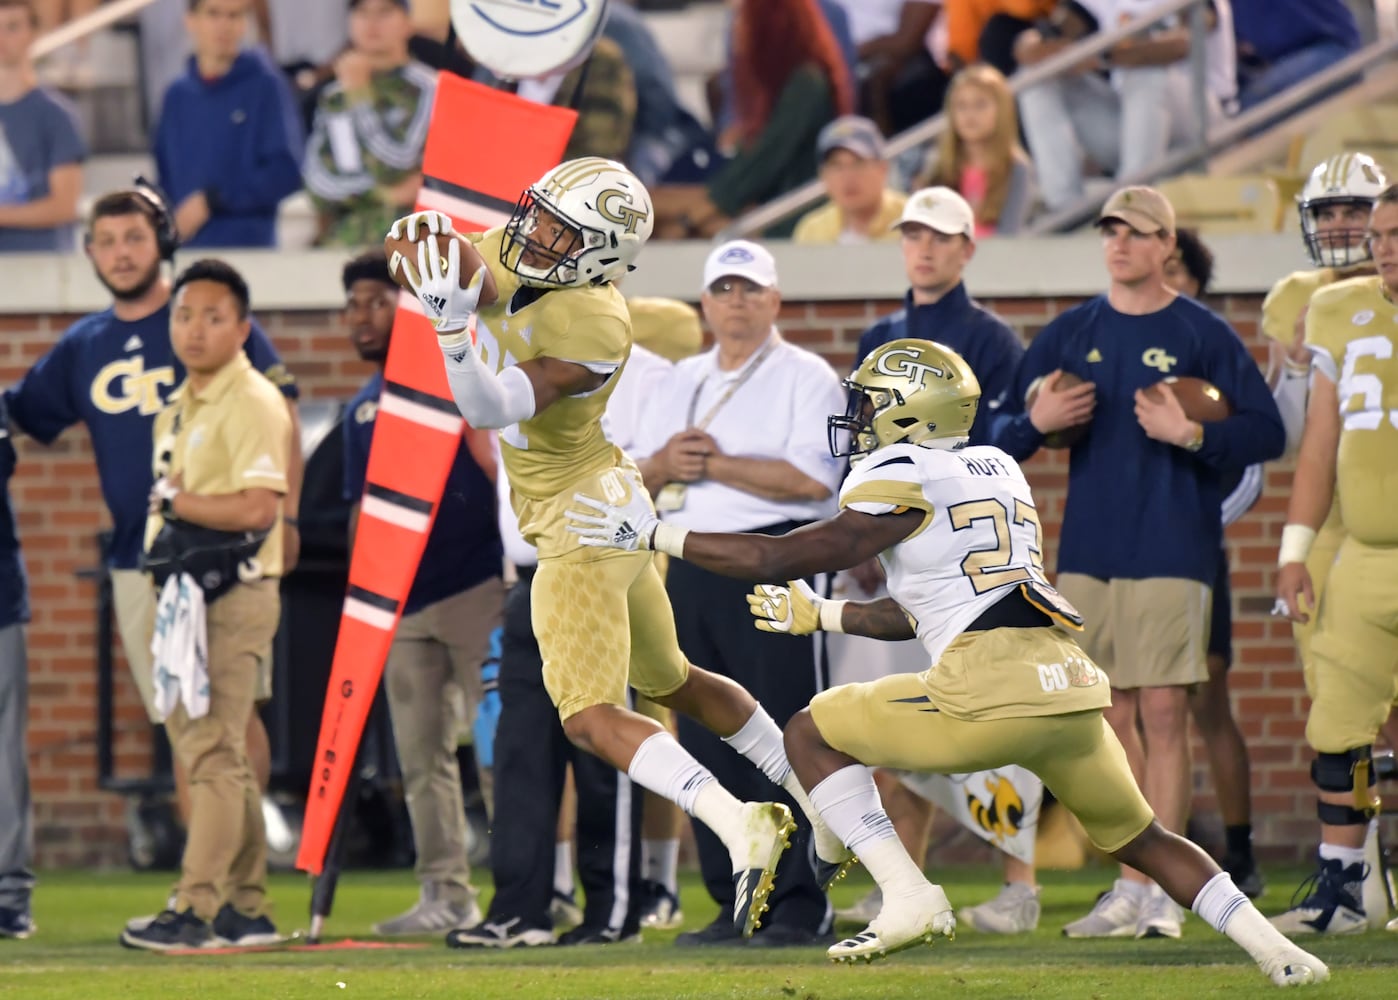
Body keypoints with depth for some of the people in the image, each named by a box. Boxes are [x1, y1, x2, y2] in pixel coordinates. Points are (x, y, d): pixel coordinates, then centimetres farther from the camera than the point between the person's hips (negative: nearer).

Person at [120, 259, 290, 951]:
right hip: (187, 595, 10)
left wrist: (177, 501, -10)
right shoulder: (177, 408, 18)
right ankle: (247, 910, 15)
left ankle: (195, 910, -13)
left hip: (235, 594, -9)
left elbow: (257, 507, -21)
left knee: (213, 755, -11)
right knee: (204, 752, 10)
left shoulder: (253, 403, -10)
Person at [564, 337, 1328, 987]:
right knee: (1140, 839, 24)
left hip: (990, 693, -8)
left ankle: (908, 896, -1)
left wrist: (652, 535, 7)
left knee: (813, 735, 10)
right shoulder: (997, 470, 26)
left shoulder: (904, 475, 1)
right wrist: (819, 616, 41)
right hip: (1072, 686, 8)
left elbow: (784, 559, 1)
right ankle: (1277, 952, 10)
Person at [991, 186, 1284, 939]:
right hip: (1089, 552, 4)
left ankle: (1164, 888, -4)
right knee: (1113, 720, 6)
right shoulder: (1071, 333, 11)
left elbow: (1267, 432, -4)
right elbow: (1000, 436, 13)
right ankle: (1129, 886, 11)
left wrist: (1192, 436, -18)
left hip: (1172, 551, -4)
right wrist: (1036, 422, -8)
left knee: (1163, 714, -6)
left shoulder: (1202, 335, 0)